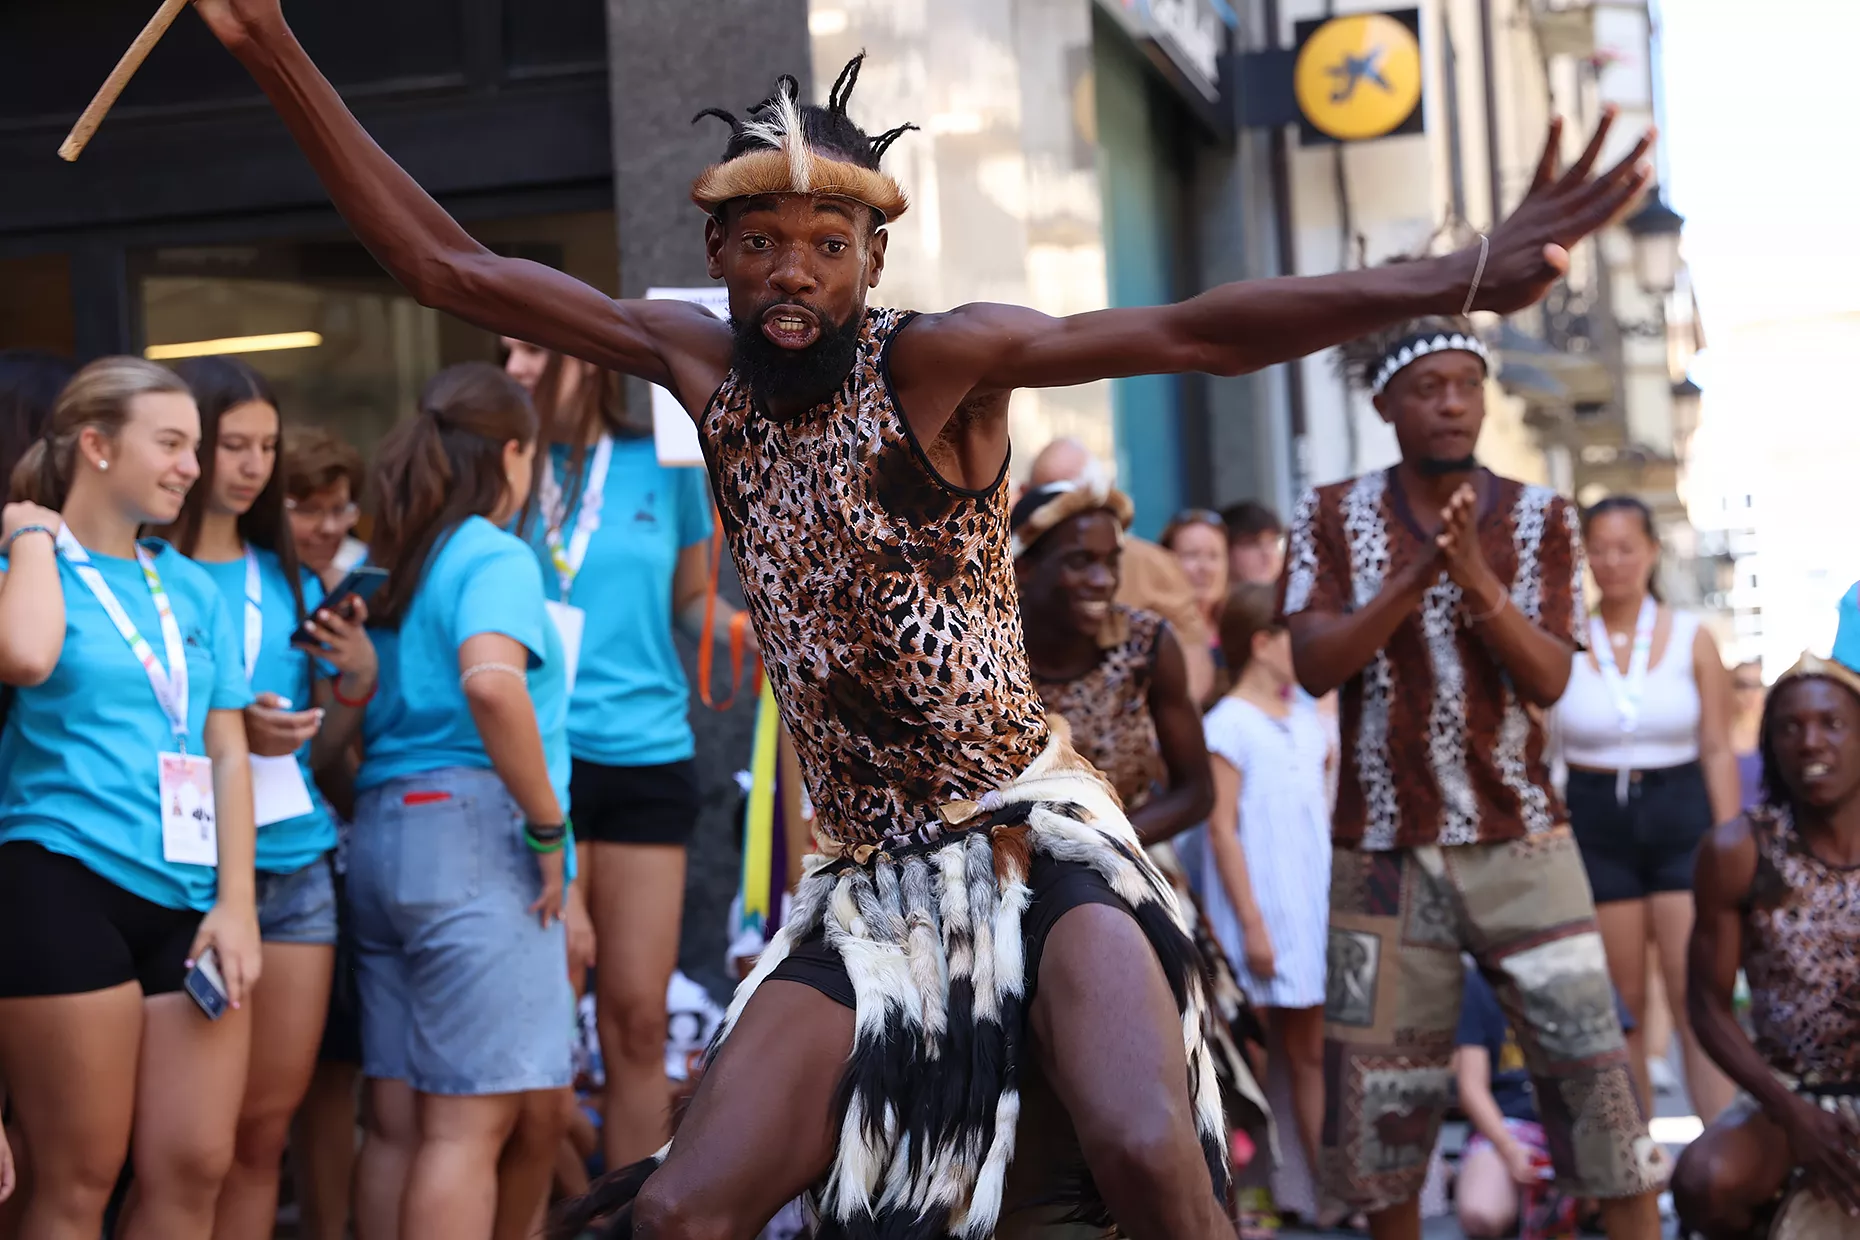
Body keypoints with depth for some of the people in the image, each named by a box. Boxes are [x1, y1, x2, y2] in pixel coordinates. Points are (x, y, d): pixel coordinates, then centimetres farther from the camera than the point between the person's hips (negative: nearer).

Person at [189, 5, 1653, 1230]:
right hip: (867, 887, 5)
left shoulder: (934, 362, -11)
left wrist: (1462, 277, -37)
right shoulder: (704, 365, 3)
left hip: (1035, 844, -4)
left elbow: (1188, 332, -23)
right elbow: (445, 263, 4)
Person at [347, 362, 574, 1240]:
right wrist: (548, 826, -17)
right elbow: (491, 679, -25)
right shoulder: (495, 558, -7)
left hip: (379, 831, 8)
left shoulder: (382, 569, 16)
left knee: (396, 1119, 9)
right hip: (471, 835, -8)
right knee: (471, 1121, -6)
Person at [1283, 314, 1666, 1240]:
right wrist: (1417, 573, -23)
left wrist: (1478, 579, -23)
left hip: (1520, 842, 0)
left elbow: (1549, 679, -7)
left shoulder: (1540, 519, 3)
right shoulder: (1334, 518, 1)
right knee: (1380, 1094, 5)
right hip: (1384, 851, 0)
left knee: (1593, 1067, -3)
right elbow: (1314, 664, -11)